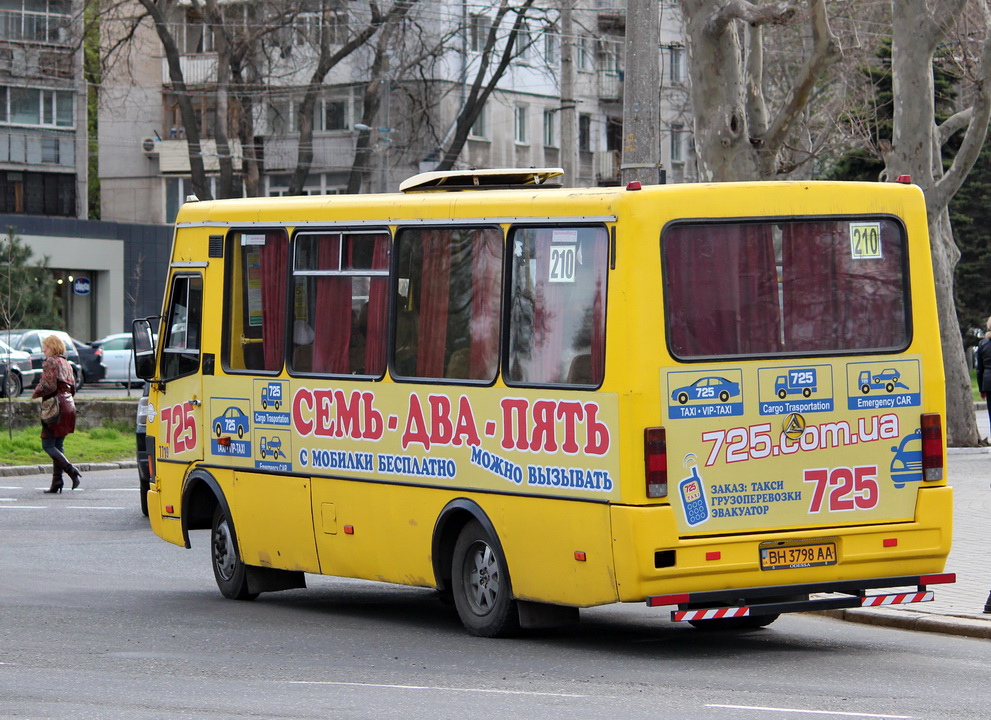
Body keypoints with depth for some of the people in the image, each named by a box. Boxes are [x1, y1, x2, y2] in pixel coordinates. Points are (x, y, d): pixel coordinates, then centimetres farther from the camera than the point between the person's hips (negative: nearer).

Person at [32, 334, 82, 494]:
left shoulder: (50, 362, -8)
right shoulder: (66, 363, 17)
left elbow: (48, 386, -16)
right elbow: (72, 387, 18)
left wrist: (36, 393, 0)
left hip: (56, 407, -9)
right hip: (69, 405, 9)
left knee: (48, 445, -6)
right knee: (57, 445, 10)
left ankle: (71, 470, -19)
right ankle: (56, 483, 5)